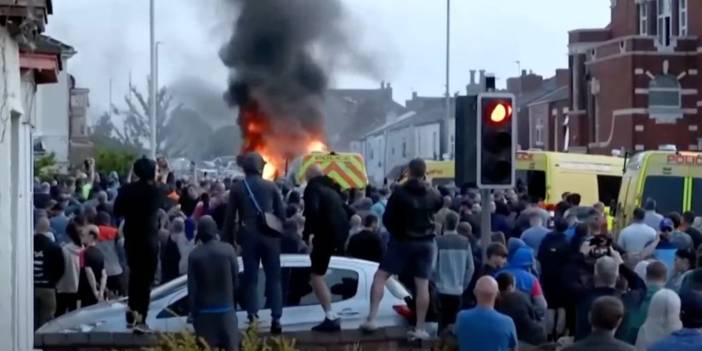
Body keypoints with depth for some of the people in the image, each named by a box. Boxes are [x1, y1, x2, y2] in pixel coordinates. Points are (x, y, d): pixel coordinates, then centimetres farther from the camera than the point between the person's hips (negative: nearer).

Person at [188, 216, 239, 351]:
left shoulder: (194, 255, -8)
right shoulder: (228, 250, -6)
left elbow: (192, 288, -5)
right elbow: (236, 279, 0)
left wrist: (193, 313, 5)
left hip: (204, 311, 0)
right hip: (226, 308, 1)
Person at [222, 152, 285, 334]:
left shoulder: (237, 188, 3)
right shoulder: (271, 186, 3)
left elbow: (230, 217, 3)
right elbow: (281, 213, 4)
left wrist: (229, 240, 9)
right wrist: (282, 234, 15)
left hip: (248, 236, 0)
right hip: (269, 236, 0)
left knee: (251, 278, 5)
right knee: (274, 277, 5)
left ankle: (253, 318, -2)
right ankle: (276, 318, -1)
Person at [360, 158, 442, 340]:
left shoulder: (400, 192, -10)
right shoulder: (433, 194, 2)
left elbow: (387, 219, -7)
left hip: (403, 240, -3)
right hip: (426, 242, 3)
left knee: (380, 276, 3)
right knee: (422, 284, 2)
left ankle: (371, 318, -7)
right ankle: (419, 328, 1)